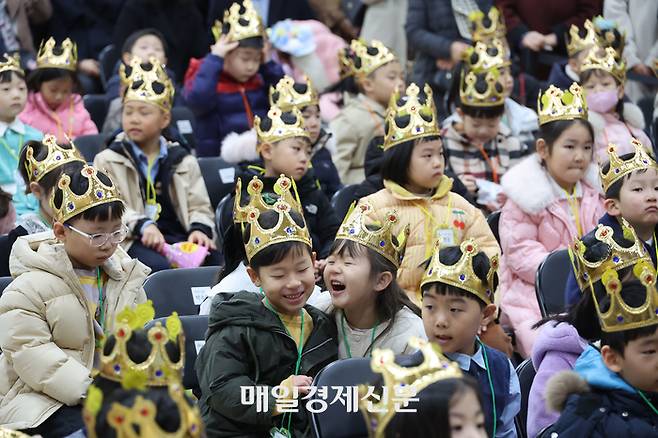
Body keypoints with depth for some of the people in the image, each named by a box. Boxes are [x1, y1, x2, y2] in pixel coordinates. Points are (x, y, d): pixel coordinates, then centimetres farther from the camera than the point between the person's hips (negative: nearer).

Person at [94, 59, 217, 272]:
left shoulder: (183, 161, 21)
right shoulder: (108, 160, 11)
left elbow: (199, 206, 15)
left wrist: (199, 229, -10)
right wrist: (143, 225, -22)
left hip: (176, 236, 3)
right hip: (132, 241, -3)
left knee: (212, 258, -26)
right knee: (157, 265, -35)